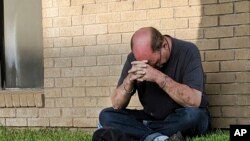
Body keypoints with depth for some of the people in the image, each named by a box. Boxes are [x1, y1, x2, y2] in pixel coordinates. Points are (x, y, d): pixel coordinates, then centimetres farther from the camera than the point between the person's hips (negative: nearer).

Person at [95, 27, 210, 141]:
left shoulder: (187, 52, -17)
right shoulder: (134, 58, -6)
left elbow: (194, 101, -29)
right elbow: (116, 105, -7)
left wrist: (158, 77, -35)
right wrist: (129, 79, -26)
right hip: (152, 119, 4)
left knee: (193, 114, -37)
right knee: (106, 116, -15)